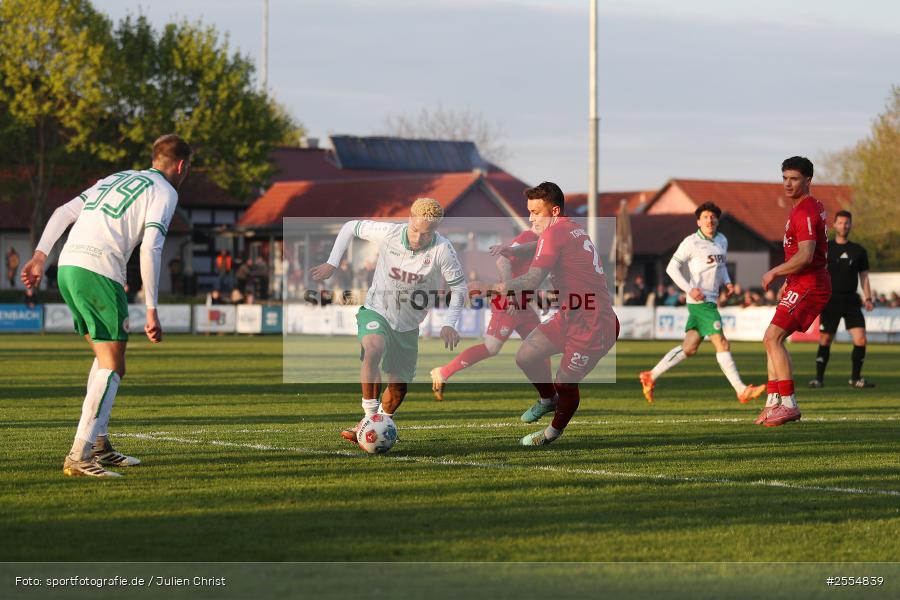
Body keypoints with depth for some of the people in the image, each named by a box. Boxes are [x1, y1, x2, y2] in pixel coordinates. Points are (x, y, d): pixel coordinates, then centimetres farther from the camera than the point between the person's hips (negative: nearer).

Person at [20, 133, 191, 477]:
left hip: (68, 266, 8)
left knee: (106, 356, 22)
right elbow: (150, 249, -8)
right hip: (99, 271, -8)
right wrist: (151, 312, -9)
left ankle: (98, 445, 22)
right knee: (112, 367, -7)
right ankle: (79, 457, -18)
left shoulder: (115, 179, 28)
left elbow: (63, 213, 19)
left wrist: (40, 256, 16)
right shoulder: (164, 192, 5)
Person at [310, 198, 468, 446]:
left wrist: (449, 324, -18)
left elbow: (459, 287, -8)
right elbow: (350, 227, -2)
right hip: (376, 311, -2)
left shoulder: (443, 250, -20)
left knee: (399, 387, 9)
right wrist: (332, 264, -7)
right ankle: (371, 416, -29)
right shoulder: (388, 233, -19)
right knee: (374, 349, -34)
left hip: (408, 325, 2)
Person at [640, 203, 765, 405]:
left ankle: (651, 376, 17)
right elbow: (672, 268, -7)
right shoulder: (691, 242, -8)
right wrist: (690, 289, -16)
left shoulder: (722, 241, 14)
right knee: (722, 344, -10)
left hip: (710, 300, 8)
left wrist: (726, 282, 9)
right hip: (701, 301, -8)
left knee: (689, 348, 9)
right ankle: (742, 391, -9)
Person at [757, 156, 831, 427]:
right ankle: (773, 403, 13)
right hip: (801, 285, 11)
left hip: (808, 286, -11)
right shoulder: (814, 206, 17)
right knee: (772, 340, 12)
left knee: (773, 338, -15)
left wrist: (774, 272, -13)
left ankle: (789, 405, -15)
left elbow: (805, 256, -25)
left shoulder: (805, 212, -16)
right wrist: (787, 283, 25)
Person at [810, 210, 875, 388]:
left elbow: (863, 276, 13)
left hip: (851, 300, 2)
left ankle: (855, 378, 4)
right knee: (825, 340, -1)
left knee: (860, 339, -9)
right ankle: (819, 378, 11)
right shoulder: (825, 249, 3)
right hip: (831, 301, -2)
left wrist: (868, 298, 2)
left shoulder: (858, 251, 10)